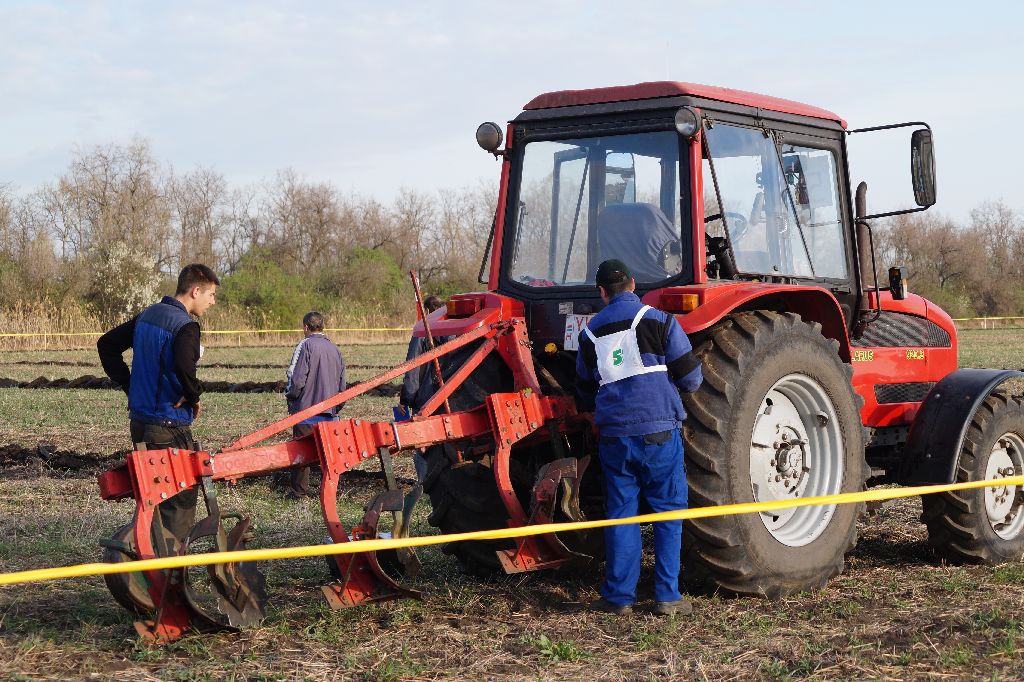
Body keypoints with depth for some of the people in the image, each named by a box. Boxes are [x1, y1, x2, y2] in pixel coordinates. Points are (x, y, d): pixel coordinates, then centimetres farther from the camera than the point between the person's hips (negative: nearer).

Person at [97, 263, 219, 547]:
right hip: (169, 425, -8)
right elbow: (183, 367, -35)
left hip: (140, 419, 9)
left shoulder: (147, 315, 11)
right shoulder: (185, 326, -16)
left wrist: (129, 385, 16)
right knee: (182, 497, -1)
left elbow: (106, 345, 18)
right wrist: (193, 396, -16)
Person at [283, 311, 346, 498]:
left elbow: (297, 379, -15)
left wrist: (289, 395, 3)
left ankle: (298, 489, 5)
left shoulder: (306, 346, -10)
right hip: (329, 412, 6)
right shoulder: (335, 349, 13)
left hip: (307, 408, -6)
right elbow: (342, 385, 16)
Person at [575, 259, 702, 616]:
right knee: (668, 512, 5)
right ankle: (667, 596, 4)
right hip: (659, 431, -3)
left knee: (620, 512, 8)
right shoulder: (658, 320, -3)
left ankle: (618, 596, 8)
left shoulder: (590, 332, 9)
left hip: (613, 435, 3)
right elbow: (690, 378, -2)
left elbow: (584, 397, 19)